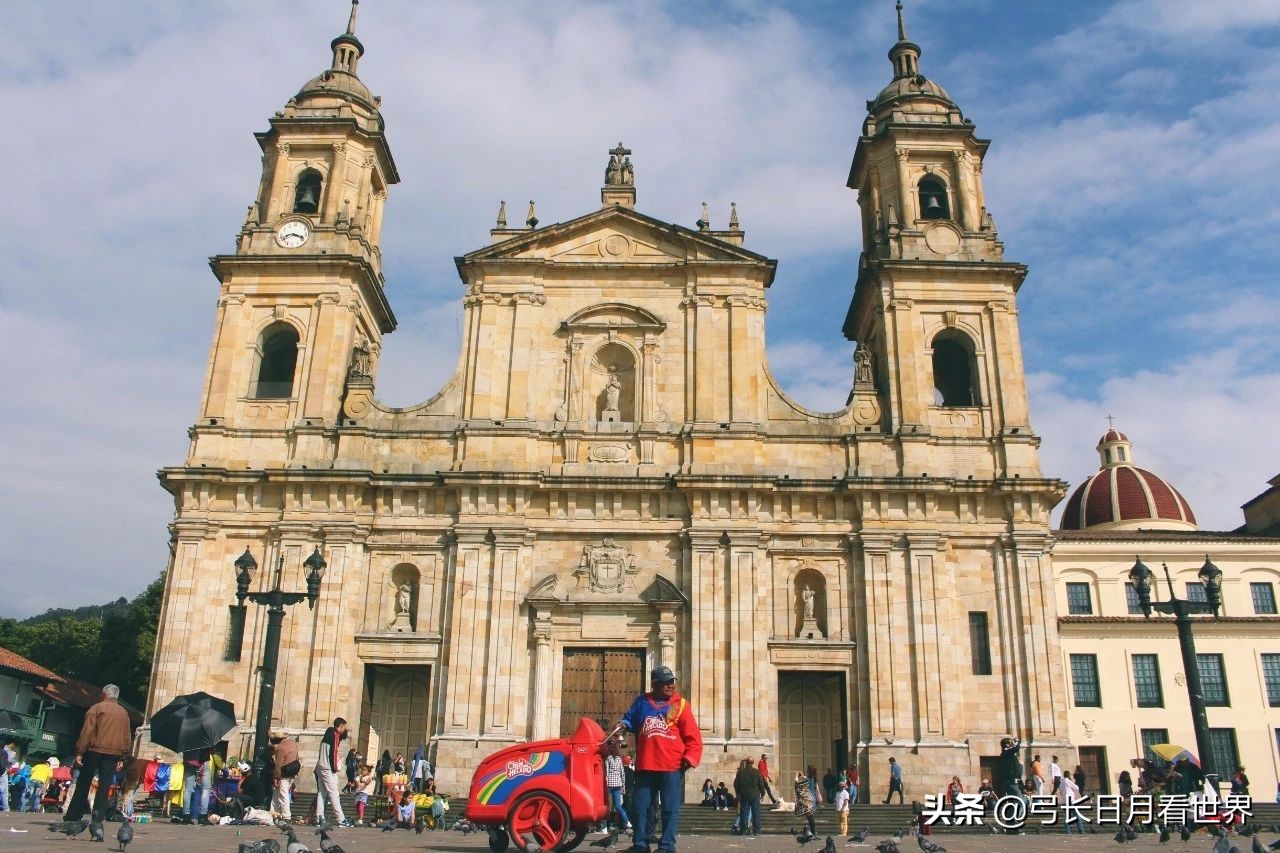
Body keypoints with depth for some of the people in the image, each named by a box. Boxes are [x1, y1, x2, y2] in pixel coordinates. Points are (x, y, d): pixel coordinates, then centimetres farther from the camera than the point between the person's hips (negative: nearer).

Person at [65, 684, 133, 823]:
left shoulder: (97, 708, 0)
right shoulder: (124, 713, 14)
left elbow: (87, 731, -9)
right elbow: (128, 737, 14)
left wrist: (79, 752, -8)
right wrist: (123, 756, 17)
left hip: (95, 750, -3)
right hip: (114, 753, 3)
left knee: (83, 784, 9)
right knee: (104, 786, 2)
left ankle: (73, 815, 12)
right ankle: (98, 815, -6)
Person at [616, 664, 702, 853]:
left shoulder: (680, 704, 2)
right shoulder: (641, 702, 10)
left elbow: (693, 735, -2)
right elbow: (630, 719, 23)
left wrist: (690, 757, -12)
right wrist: (623, 724, 0)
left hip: (672, 767, -3)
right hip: (645, 767, 3)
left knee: (670, 809, 1)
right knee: (640, 807, 8)